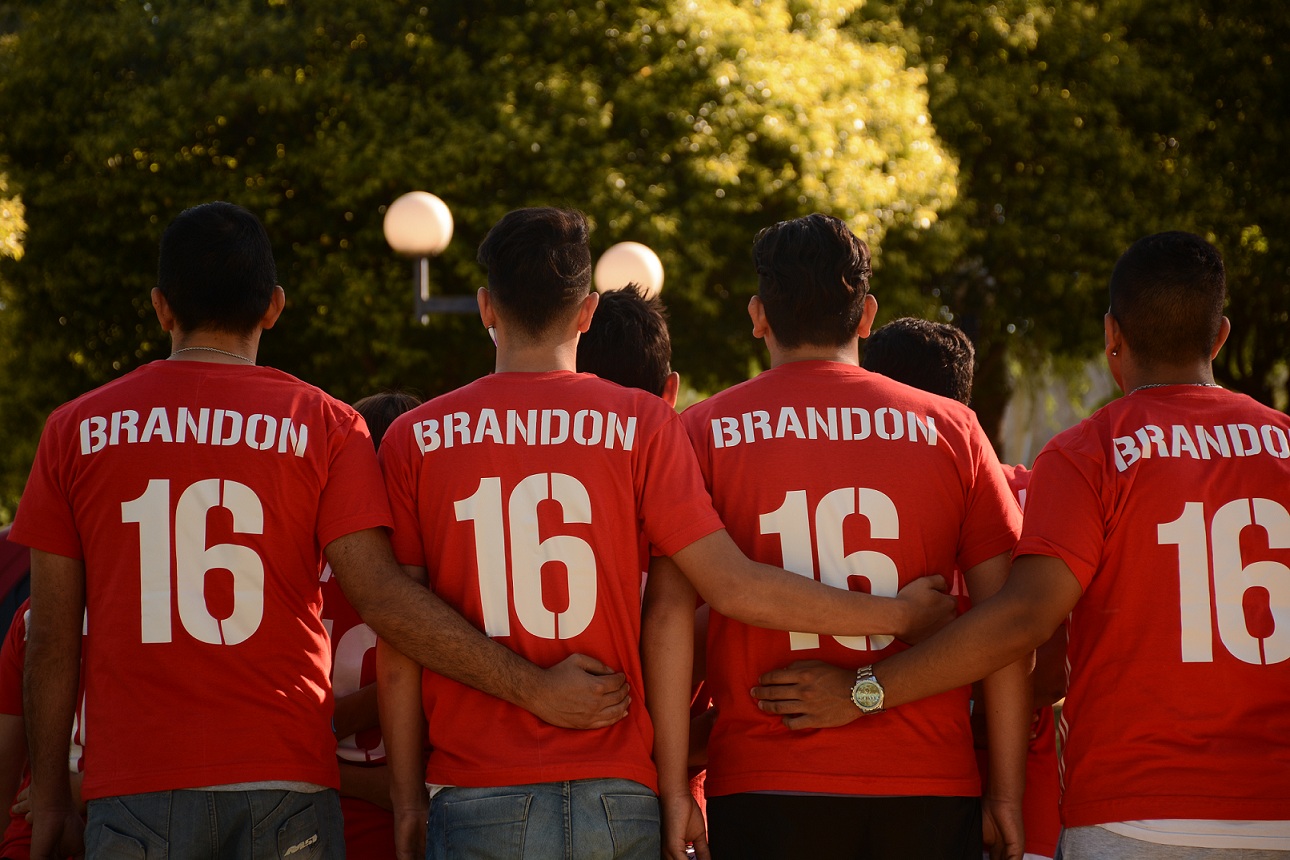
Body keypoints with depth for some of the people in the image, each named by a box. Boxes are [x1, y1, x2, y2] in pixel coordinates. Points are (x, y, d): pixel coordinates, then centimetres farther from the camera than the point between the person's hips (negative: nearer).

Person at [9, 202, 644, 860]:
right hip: (282, 779, -1)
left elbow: (51, 637, 6)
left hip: (131, 795, 1)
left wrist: (49, 804, 13)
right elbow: (378, 593, -9)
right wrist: (533, 688, -5)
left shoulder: (75, 430, 7)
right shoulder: (324, 425, 2)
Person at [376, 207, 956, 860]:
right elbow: (733, 587, -6)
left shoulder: (413, 439, 2)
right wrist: (897, 615, 4)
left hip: (476, 803, 0)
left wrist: (407, 803, 9)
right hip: (615, 796, 0)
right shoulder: (642, 423, 0)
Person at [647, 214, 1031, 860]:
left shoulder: (702, 432, 3)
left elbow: (670, 614, -4)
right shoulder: (952, 431, 6)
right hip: (928, 785, 1)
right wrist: (1007, 791, 7)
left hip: (764, 782, -1)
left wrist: (673, 788, -2)